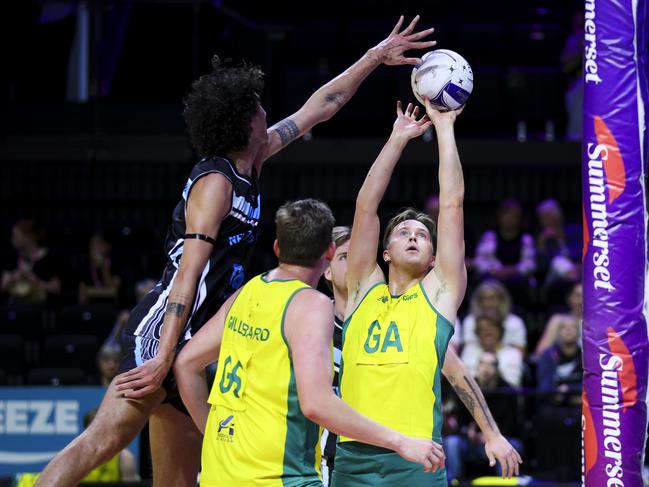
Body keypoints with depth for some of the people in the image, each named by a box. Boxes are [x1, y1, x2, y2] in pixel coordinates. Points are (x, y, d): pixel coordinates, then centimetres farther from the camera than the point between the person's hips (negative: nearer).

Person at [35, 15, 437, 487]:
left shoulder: (247, 164, 14)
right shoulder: (216, 182, -12)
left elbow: (317, 109, 25)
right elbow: (188, 274, -19)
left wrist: (375, 58, 29)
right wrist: (163, 358, -25)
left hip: (185, 343, 10)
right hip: (160, 335, -10)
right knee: (106, 438, -23)